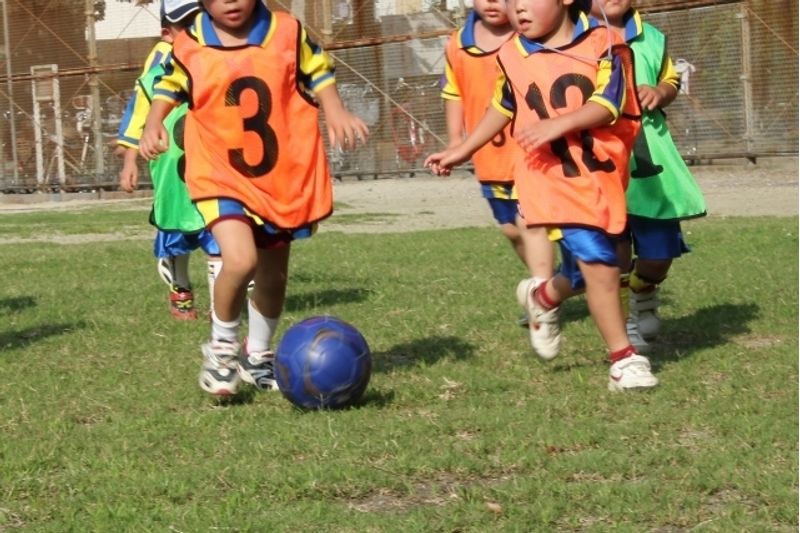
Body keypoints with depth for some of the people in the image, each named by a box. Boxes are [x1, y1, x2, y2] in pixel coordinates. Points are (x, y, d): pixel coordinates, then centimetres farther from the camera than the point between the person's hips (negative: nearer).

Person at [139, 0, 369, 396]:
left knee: (273, 275, 15)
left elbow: (318, 74, 7)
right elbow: (168, 88, 10)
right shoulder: (189, 47, -4)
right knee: (241, 260, -25)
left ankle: (258, 356, 38)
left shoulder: (287, 32, -3)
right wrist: (153, 126, -7)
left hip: (284, 177, 3)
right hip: (221, 177, -3)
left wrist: (336, 112, -9)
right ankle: (223, 346, 1)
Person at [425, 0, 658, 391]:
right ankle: (623, 359, -5)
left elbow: (609, 103, -17)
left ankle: (544, 298, 46)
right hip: (555, 182, -1)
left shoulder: (602, 45, -5)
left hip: (603, 178, 1)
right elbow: (502, 109, 19)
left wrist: (559, 124, -31)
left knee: (583, 270, 12)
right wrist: (463, 150, 25)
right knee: (599, 266, -15)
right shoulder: (513, 56, 2)